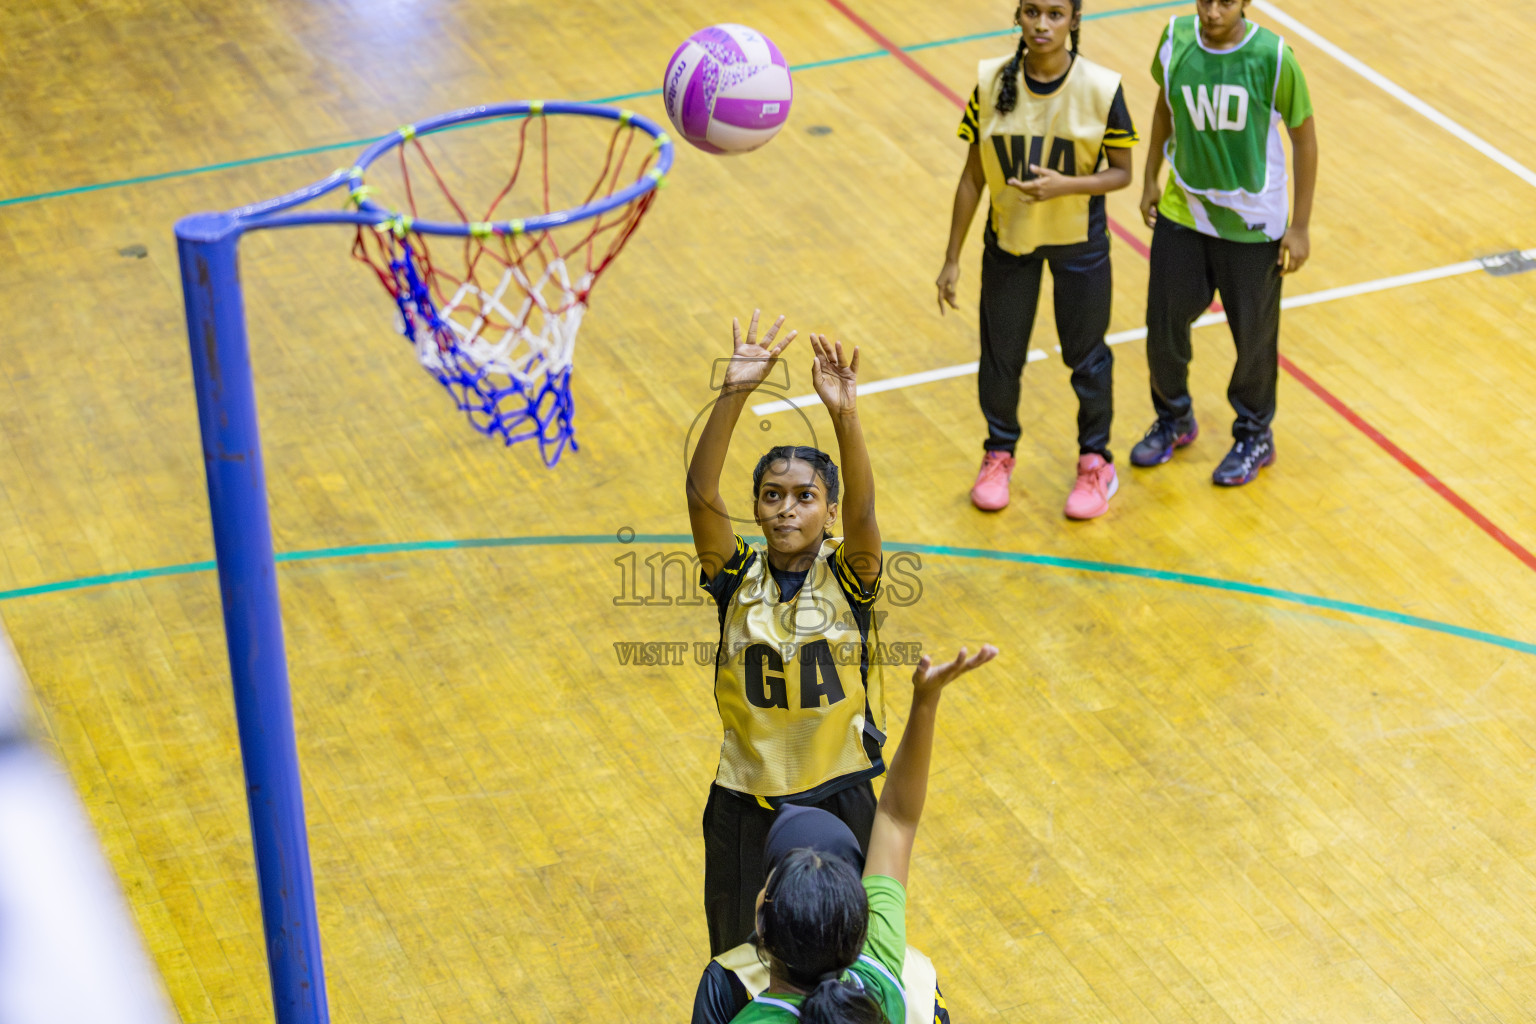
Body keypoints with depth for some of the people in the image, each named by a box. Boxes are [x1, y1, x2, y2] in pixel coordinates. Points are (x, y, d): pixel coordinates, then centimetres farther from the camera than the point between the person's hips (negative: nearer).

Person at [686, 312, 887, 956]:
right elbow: (700, 493, -22)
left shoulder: (849, 576, -9)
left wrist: (844, 416, -45)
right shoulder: (736, 577, -7)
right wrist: (732, 397, -36)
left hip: (838, 800, -1)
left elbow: (862, 508, -28)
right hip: (745, 806, 1)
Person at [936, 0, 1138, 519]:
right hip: (1009, 237, 2)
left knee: (1086, 354, 11)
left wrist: (1065, 185, -27)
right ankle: (999, 453, 37)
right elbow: (972, 177, -4)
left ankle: (1095, 462, 33)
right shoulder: (992, 82, -13)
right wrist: (952, 258, -1)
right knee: (1000, 353, 12)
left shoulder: (1101, 88, -18)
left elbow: (1121, 172, -8)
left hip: (1079, 241, -2)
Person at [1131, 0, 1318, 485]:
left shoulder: (1272, 57, -20)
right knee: (1163, 327, 10)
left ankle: (1254, 437, 35)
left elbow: (1304, 136, -9)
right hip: (1181, 213, 3)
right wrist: (1151, 180, 13)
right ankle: (1174, 419, 38)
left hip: (1252, 225, -3)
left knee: (1254, 336, 11)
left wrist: (1300, 226, -7)